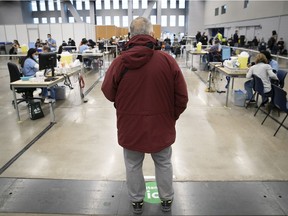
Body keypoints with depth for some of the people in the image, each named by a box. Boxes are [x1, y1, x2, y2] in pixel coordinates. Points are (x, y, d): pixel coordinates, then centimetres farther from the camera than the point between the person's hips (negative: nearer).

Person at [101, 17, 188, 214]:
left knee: (133, 166, 20)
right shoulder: (167, 60, -13)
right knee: (164, 164, 21)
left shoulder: (120, 62, -13)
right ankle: (167, 200, 40)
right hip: (161, 125, 1)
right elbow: (182, 97, -7)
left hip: (130, 126, 0)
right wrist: (172, 116, 11)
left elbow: (108, 93, 0)